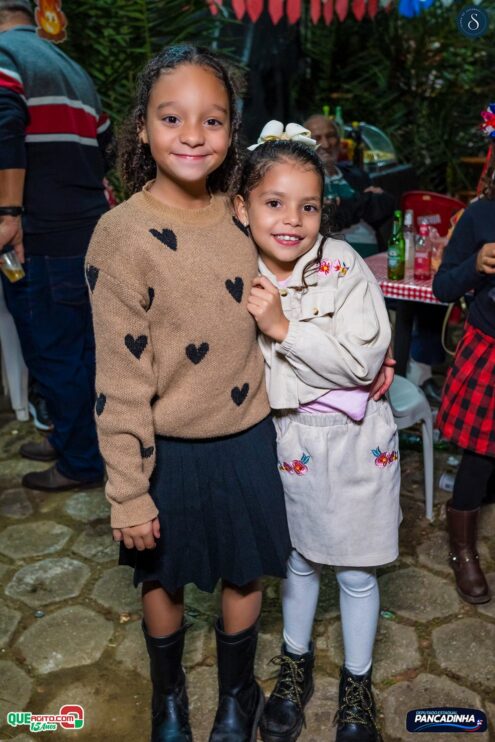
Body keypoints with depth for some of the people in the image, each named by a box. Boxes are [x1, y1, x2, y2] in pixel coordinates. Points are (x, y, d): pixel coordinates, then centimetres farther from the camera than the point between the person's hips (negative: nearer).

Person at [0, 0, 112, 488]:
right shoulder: (72, 69, 22)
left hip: (42, 241, -8)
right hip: (91, 235, 9)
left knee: (53, 355, 2)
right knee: (84, 348, 17)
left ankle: (81, 463, 14)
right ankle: (72, 437, 33)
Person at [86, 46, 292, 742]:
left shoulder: (239, 214, -3)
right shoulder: (123, 235, -18)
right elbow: (120, 381, -16)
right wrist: (129, 495, -12)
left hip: (247, 437, 4)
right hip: (170, 450, -3)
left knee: (244, 573, 19)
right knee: (164, 579, 19)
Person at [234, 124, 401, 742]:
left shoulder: (344, 267, -16)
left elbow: (362, 361, -22)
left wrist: (284, 327, -26)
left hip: (354, 442, -2)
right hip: (288, 441, 2)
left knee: (356, 572, 14)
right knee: (298, 560, 21)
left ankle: (357, 682, 40)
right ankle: (295, 664, 47)